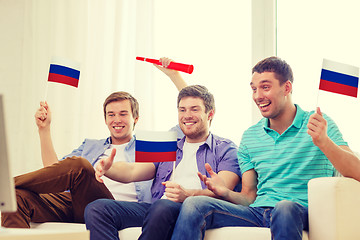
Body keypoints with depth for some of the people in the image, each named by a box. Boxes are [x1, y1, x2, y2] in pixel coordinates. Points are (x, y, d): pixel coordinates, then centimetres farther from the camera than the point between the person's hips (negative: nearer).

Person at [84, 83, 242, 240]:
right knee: (96, 209, -20)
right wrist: (108, 168, -10)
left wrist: (187, 194, -25)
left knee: (162, 207, -41)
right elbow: (133, 172, 14)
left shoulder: (225, 149, 14)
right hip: (155, 207, 5)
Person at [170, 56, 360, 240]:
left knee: (285, 207, -41)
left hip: (301, 212, -4)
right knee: (193, 205, -21)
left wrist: (323, 141, -25)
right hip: (258, 213, 4)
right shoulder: (249, 136, 18)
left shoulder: (320, 124, 4)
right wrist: (226, 193, -7)